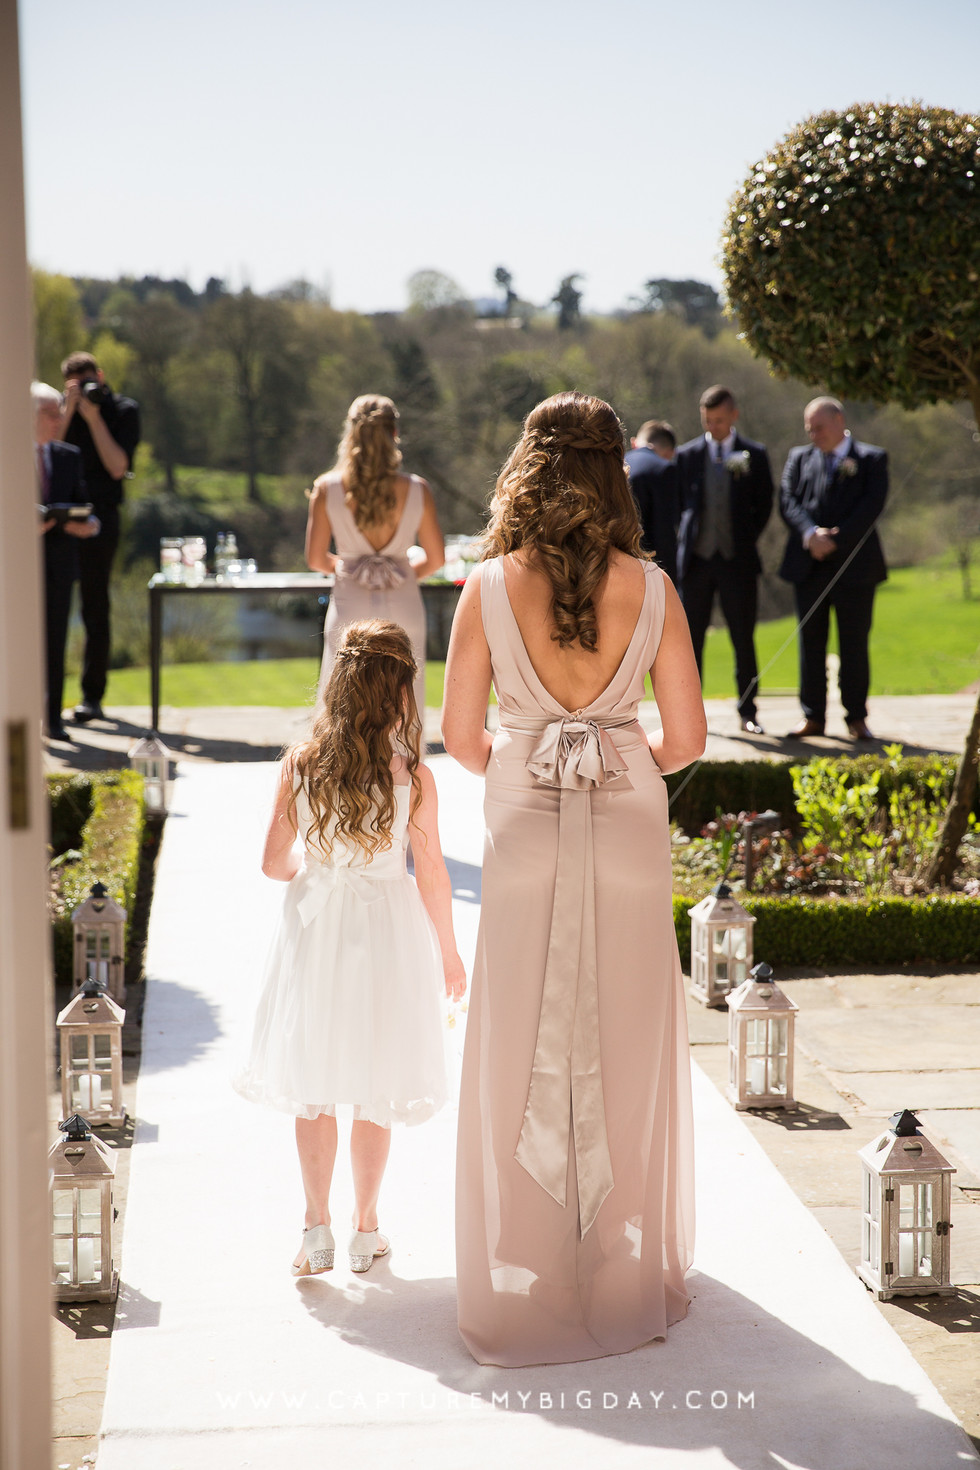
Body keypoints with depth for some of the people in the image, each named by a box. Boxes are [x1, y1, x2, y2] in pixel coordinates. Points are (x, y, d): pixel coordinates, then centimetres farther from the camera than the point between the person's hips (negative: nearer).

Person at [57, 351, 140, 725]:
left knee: (94, 606, 0)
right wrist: (69, 411, -7)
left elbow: (118, 467, -7)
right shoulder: (62, 409, 12)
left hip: (99, 515, -3)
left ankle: (92, 697, 5)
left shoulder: (124, 410, 4)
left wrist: (93, 417, -9)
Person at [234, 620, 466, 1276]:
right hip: (387, 931, -1)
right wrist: (448, 951, 6)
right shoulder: (413, 776, -13)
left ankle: (317, 1229, 16)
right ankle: (365, 1228, 21)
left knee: (313, 1088, 14)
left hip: (315, 926, 1)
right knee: (376, 1092, 12)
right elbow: (433, 877, -8)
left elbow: (275, 862, -3)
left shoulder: (300, 765, -8)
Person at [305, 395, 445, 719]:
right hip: (404, 608, 0)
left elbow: (315, 560, -1)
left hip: (350, 610, 0)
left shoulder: (327, 489, -6)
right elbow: (435, 559, 1)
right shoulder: (416, 491, -6)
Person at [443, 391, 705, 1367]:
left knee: (521, 1057, 9)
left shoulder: (490, 585, -6)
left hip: (526, 825, -1)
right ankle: (628, 1274, 24)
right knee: (628, 1052, 12)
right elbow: (687, 738, -2)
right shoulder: (650, 588, -4)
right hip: (629, 826, 1)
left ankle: (528, 1282, 17)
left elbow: (459, 735, -4)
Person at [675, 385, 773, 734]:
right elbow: (677, 503, 12)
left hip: (738, 560, -1)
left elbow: (764, 506, 9)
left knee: (743, 639, 2)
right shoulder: (687, 455, 7)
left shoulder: (754, 455, 5)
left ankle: (747, 712, 11)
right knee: (691, 638, 2)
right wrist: (684, 542, 2)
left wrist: (747, 541, 3)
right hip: (696, 560, 1)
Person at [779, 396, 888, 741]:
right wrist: (811, 534, -18)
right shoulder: (799, 458, 12)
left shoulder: (872, 459, 3)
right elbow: (788, 501, 1)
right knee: (810, 643, 5)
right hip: (809, 566, 3)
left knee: (854, 645, 1)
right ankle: (813, 716, 11)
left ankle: (856, 718, 9)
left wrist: (835, 539, -17)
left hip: (854, 565, -3)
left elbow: (872, 505, -8)